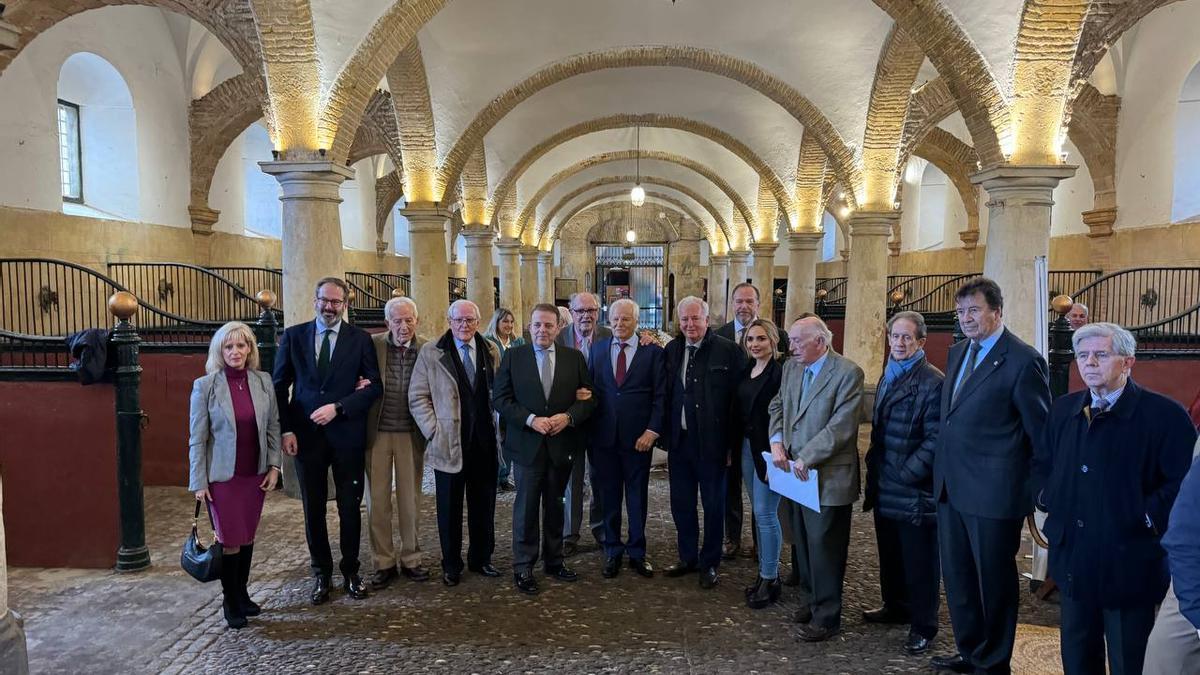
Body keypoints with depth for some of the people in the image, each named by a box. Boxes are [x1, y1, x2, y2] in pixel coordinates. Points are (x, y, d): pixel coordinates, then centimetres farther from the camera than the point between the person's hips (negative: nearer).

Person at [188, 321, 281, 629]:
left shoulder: (263, 382, 0)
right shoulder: (205, 386, -9)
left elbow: (273, 427, 7)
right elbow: (197, 438, -6)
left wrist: (274, 466, 2)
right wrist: (199, 482, -6)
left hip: (256, 474, 3)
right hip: (223, 476, -3)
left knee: (247, 537, 11)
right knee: (230, 540, 1)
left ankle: (242, 593, 28)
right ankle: (230, 602, 19)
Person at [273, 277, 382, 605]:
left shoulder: (360, 339, 0)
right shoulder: (293, 336, 4)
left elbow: (374, 385, -4)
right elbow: (280, 387, 5)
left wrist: (337, 408, -14)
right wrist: (286, 429, -4)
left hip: (347, 434, -1)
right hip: (306, 435, 1)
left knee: (350, 507, 8)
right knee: (313, 508, 10)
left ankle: (350, 571, 24)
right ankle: (321, 573, 25)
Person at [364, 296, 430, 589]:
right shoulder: (371, 345, -4)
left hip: (411, 434, 0)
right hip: (377, 432, 0)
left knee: (410, 499, 11)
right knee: (377, 499, 6)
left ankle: (410, 560, 25)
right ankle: (384, 563, 20)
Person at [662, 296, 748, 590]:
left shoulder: (729, 351, -9)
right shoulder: (671, 349, 5)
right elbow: (665, 393, 9)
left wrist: (734, 441, -8)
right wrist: (666, 435, 5)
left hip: (712, 442, -4)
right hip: (679, 440, 4)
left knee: (713, 504, 10)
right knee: (681, 503, 14)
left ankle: (709, 563, 26)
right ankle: (687, 558, 32)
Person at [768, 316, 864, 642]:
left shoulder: (848, 372, -15)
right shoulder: (791, 367, 8)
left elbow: (842, 426, -20)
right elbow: (778, 406, 14)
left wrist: (806, 458, -21)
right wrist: (777, 441, -4)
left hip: (828, 477, -7)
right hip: (797, 473, 7)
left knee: (824, 546, 2)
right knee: (803, 542, 17)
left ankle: (826, 616, 16)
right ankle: (810, 599, 34)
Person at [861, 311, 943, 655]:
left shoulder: (933, 382, -14)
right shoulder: (888, 377, 12)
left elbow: (935, 439, -17)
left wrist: (905, 474, -18)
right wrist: (874, 469, 13)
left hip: (914, 490, -7)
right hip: (884, 487, 7)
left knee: (918, 562, 6)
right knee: (889, 553, 20)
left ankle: (923, 626, 21)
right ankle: (895, 607, 38)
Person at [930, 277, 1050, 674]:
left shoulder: (1023, 361, -13)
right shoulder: (957, 353, 10)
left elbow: (1042, 434, -9)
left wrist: (1033, 491, -6)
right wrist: (943, 470, 13)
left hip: (993, 492, -7)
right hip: (951, 488, 8)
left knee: (994, 581, 10)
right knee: (957, 577, 18)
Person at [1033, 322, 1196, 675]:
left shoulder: (1165, 414, -11)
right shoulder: (1063, 409, 8)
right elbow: (1042, 463, 21)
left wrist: (1149, 517, -17)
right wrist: (1046, 497, 6)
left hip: (1129, 566, -5)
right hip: (1073, 562, 6)